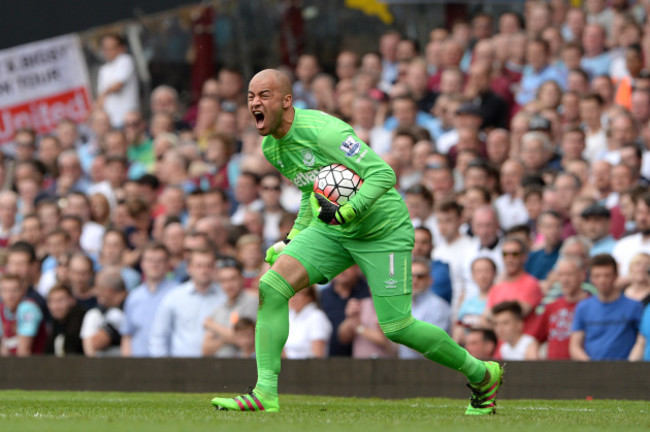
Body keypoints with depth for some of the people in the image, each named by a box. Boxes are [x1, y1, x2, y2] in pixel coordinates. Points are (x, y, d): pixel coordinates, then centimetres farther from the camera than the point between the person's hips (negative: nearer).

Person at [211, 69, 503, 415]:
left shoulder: (321, 130, -23)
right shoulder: (271, 146, 4)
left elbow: (382, 173, -26)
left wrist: (345, 213, -36)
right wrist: (292, 240, 15)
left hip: (383, 230, -7)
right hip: (331, 230, 7)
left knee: (396, 327, -8)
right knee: (271, 286, -15)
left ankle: (482, 375, 14)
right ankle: (265, 393, -15)